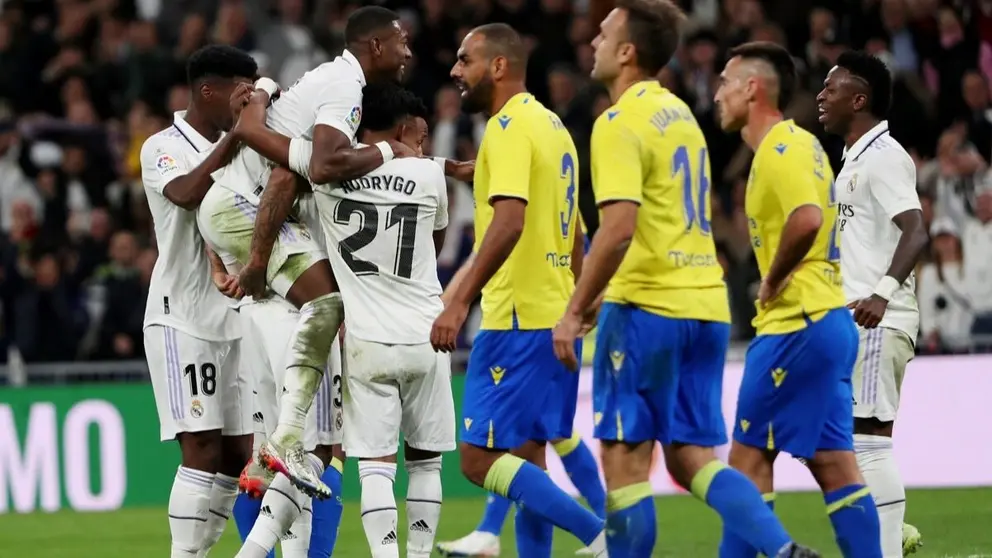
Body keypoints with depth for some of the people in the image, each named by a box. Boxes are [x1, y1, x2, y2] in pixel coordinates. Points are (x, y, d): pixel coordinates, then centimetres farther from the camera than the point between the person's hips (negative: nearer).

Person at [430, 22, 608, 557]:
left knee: (480, 458, -9)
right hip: (555, 317, 10)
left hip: (517, 322, -10)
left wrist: (459, 302, -29)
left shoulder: (509, 127, -12)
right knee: (523, 460, 11)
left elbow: (509, 220, -26)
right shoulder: (551, 125, 17)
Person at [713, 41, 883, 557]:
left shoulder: (780, 150, -13)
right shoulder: (799, 143, 17)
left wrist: (772, 280, -17)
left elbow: (806, 220, -30)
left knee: (748, 456, -3)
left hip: (795, 326, -10)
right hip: (828, 318, 10)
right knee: (832, 463, 7)